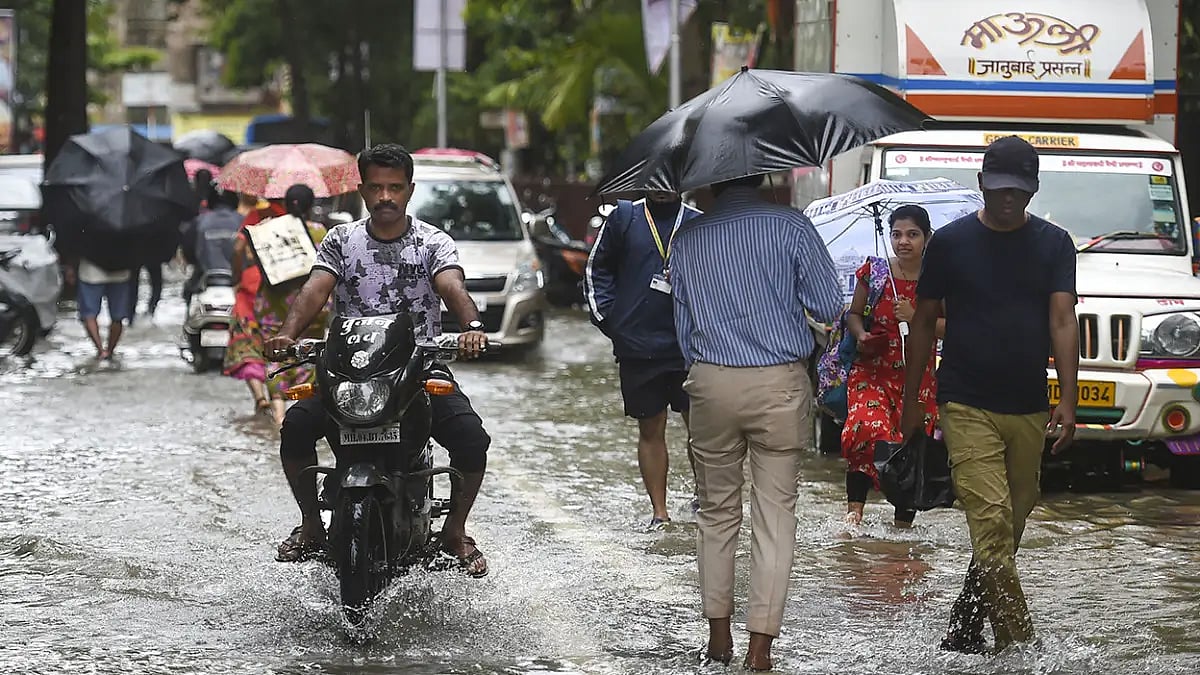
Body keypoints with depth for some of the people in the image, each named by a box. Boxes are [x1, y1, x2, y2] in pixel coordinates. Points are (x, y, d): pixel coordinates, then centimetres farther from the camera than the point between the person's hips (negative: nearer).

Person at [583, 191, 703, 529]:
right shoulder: (624, 218, 7)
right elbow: (597, 269, 12)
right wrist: (607, 317, 2)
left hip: (688, 348, 0)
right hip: (638, 347, 0)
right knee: (651, 430, 5)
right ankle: (659, 511, 10)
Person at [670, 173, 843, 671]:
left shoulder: (688, 236, 6)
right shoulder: (790, 226, -4)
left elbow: (682, 322, 13)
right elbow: (829, 306, -4)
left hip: (711, 383, 2)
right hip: (779, 385, -2)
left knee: (716, 511, 15)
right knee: (775, 516, 1)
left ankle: (718, 634, 17)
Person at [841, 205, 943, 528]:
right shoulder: (874, 271, 3)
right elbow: (853, 314, 14)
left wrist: (916, 317, -15)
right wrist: (861, 335, -7)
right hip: (873, 369, 0)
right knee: (868, 427, -25)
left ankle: (904, 518, 12)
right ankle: (855, 505, -17)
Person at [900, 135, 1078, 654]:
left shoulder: (1054, 245, 6)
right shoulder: (951, 242, 1)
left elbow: (1063, 320, -3)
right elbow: (924, 321, 8)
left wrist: (1068, 400, -14)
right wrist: (911, 400, 7)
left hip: (1029, 412, 3)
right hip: (967, 408, -3)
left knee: (1009, 528, 10)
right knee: (991, 523, -15)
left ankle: (964, 631, 24)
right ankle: (1018, 643, -17)